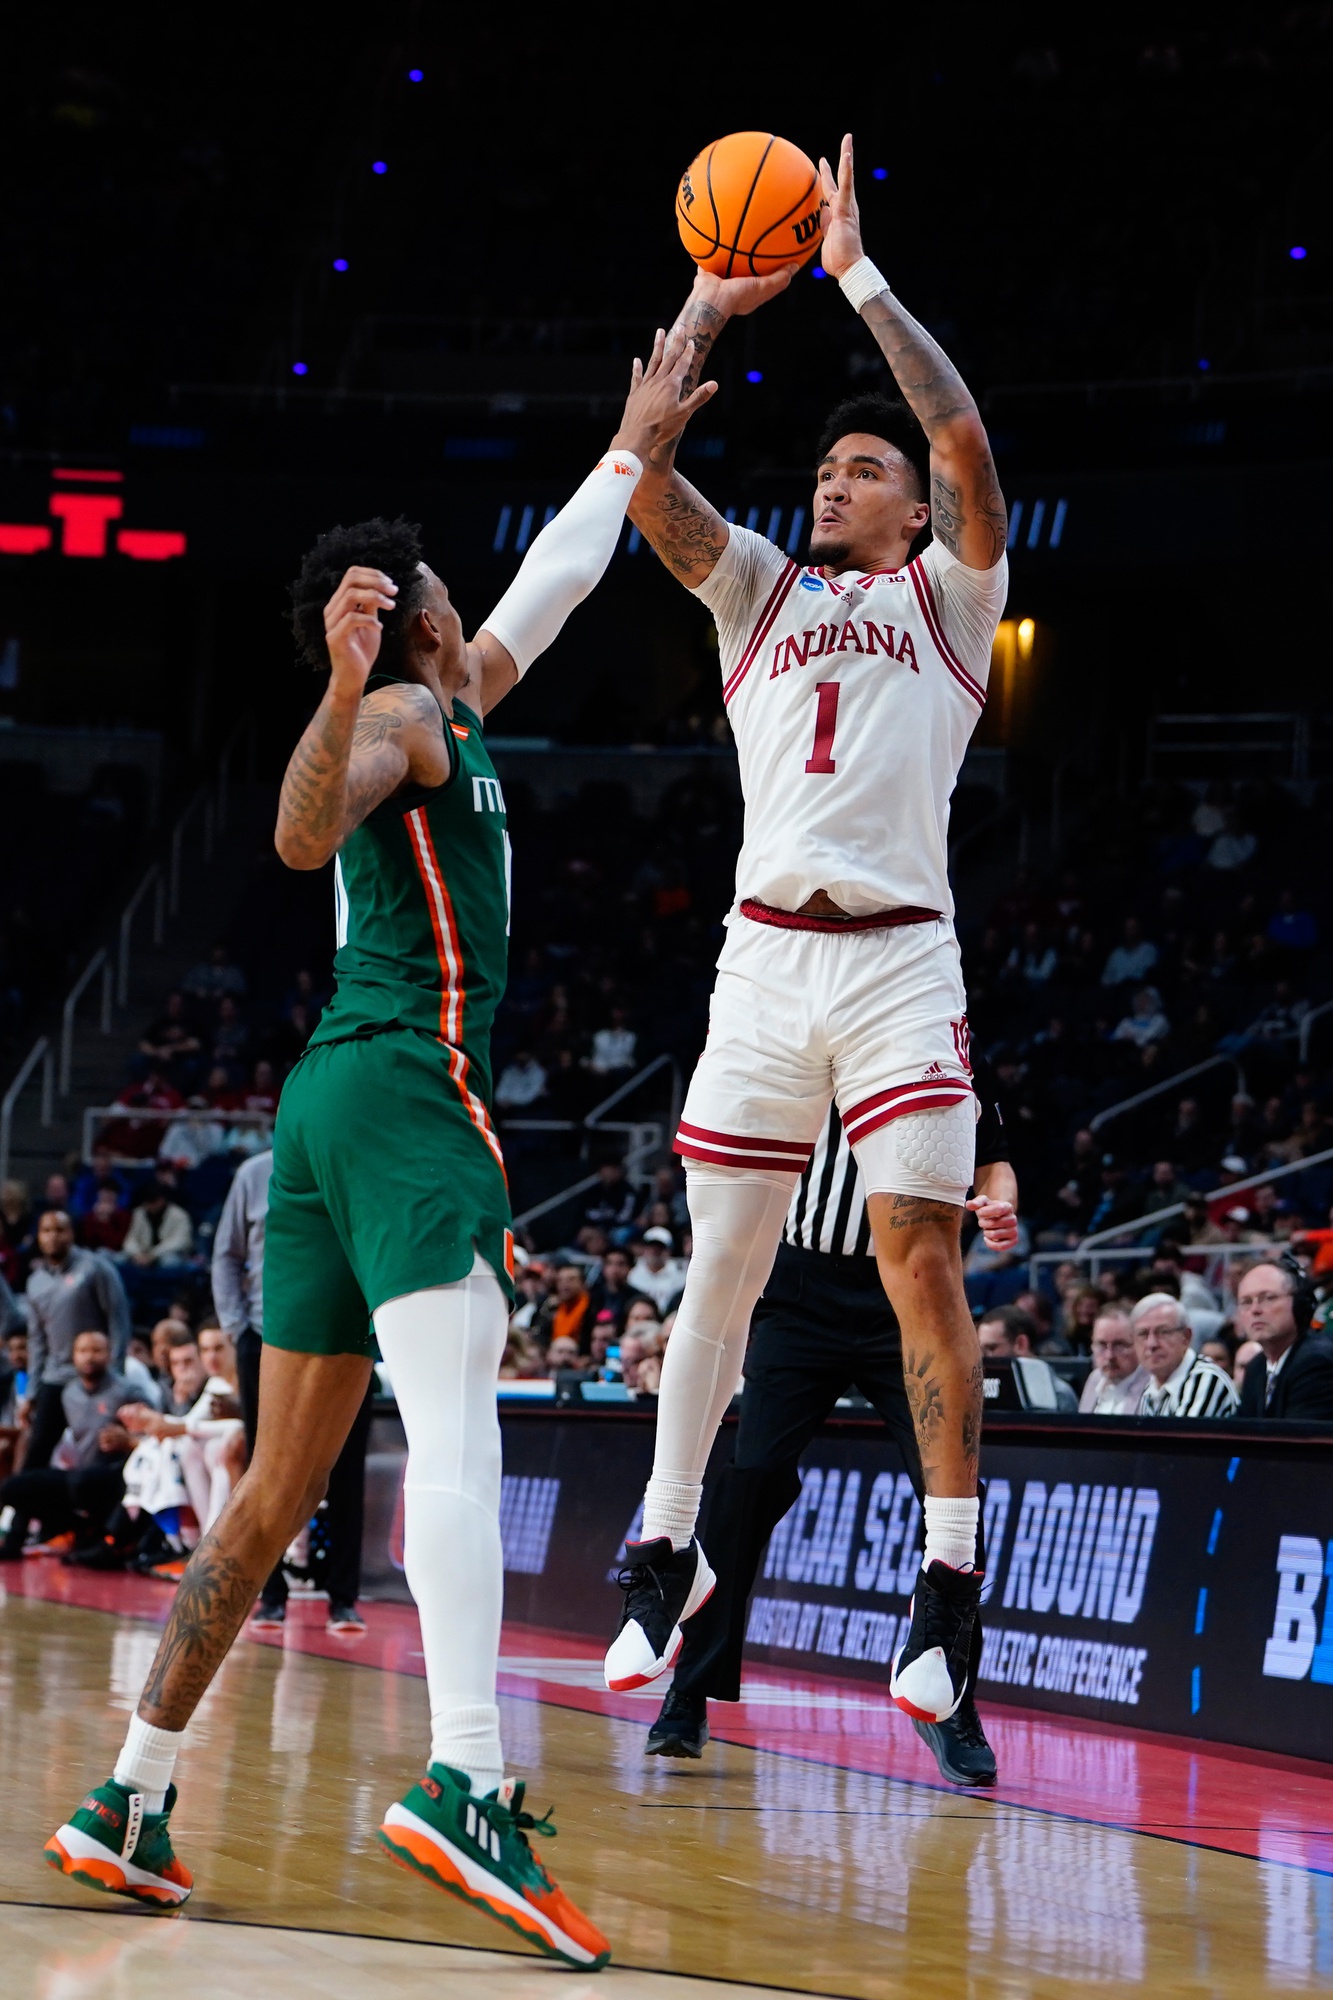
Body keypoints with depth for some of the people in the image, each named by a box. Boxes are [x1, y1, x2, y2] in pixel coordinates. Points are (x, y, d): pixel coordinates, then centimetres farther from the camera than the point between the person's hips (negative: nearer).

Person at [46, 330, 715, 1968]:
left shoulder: (446, 705, 24)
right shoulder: (407, 714, -2)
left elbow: (545, 591, 40)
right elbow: (303, 834, -23)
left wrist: (634, 452, 48)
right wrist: (343, 689, -38)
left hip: (334, 1098, 10)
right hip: (411, 1089, -10)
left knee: (280, 1484, 10)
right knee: (454, 1424, -24)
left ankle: (129, 1803, 8)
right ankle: (464, 1786, -42)